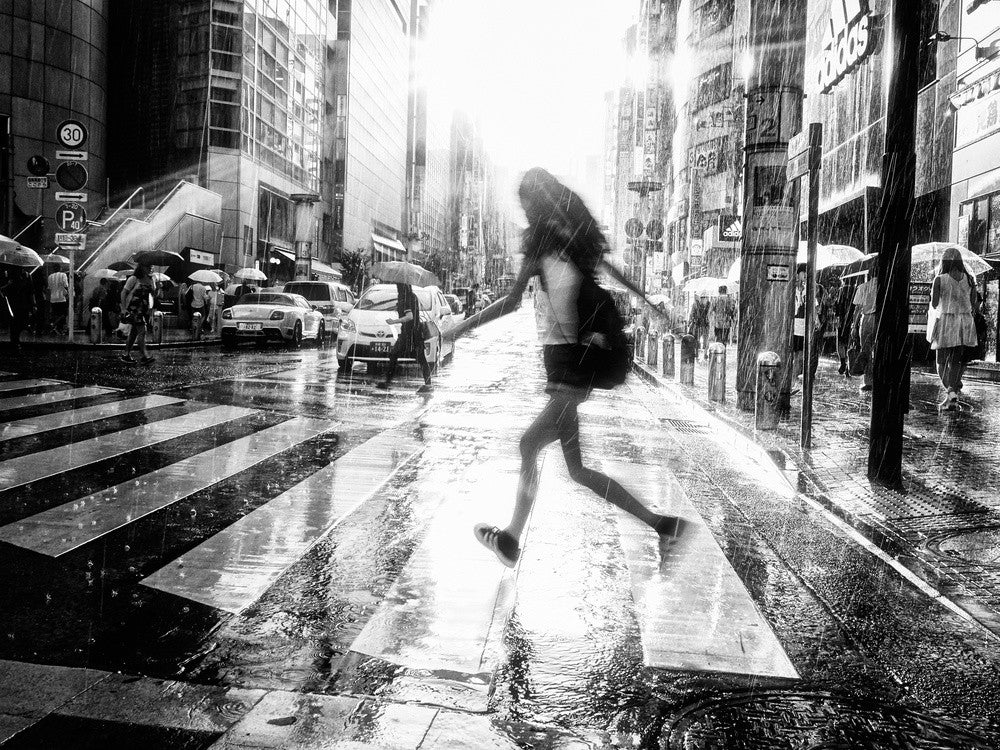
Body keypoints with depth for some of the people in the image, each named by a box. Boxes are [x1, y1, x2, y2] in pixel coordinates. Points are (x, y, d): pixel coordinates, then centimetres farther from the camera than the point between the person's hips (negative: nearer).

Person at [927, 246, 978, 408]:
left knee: (942, 362, 6)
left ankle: (952, 392, -11)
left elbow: (934, 304, -7)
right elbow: (974, 304, 4)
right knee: (956, 361, 12)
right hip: (965, 322, 3)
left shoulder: (939, 279, -7)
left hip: (945, 322, -3)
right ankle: (953, 389, 0)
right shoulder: (969, 279, 3)